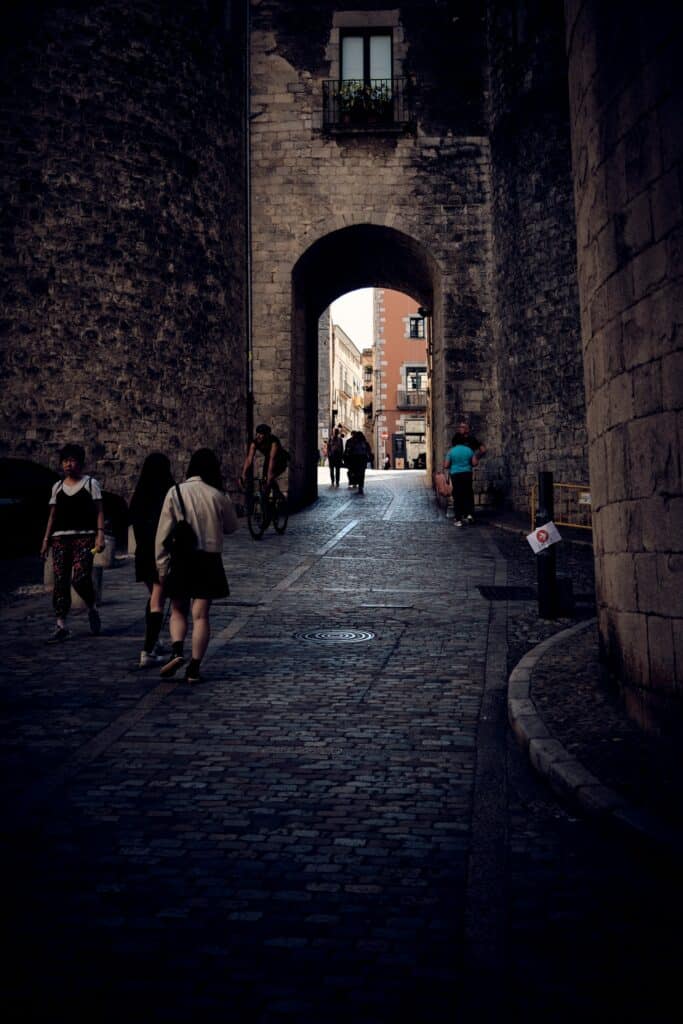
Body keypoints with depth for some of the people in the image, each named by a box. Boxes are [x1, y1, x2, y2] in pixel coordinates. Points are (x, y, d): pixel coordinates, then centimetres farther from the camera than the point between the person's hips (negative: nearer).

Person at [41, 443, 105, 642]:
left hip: (84, 536, -4)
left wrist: (100, 535, -11)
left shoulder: (91, 483, 6)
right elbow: (52, 515, 18)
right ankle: (61, 626, 1)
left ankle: (92, 609, 11)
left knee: (80, 578, -18)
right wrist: (46, 540, 11)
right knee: (60, 581, -2)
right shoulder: (57, 487, 16)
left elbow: (99, 512, 1)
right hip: (60, 537, 4)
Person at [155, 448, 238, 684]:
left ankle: (177, 651, -9)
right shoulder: (218, 496, -5)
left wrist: (162, 566, 1)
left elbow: (163, 533, -5)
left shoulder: (175, 492, -5)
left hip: (180, 559, 0)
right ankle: (194, 668, 3)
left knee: (178, 611, 14)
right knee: (201, 615, 4)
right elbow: (231, 526, 11)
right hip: (208, 560, 0)